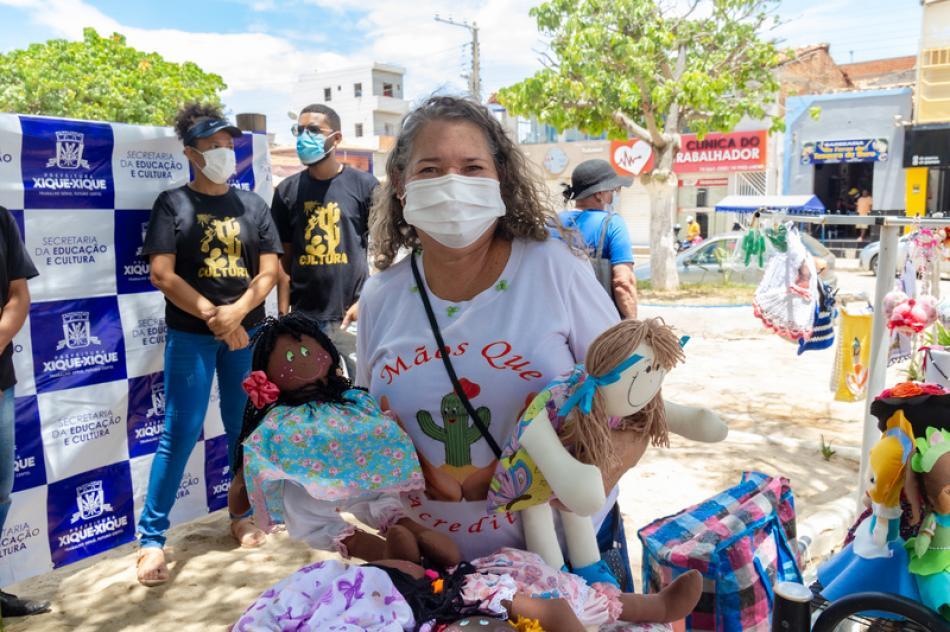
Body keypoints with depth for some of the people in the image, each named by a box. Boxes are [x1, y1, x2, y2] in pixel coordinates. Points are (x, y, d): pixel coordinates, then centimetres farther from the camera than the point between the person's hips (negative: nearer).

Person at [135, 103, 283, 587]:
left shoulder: (253, 205, 9)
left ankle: (241, 514, 28)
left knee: (244, 428, 11)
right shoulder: (172, 203, 0)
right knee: (180, 433, -3)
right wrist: (213, 317, -13)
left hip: (247, 333, 3)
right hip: (190, 335, -3)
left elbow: (270, 271, 2)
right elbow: (161, 275, -8)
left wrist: (235, 313, -13)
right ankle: (151, 537, 8)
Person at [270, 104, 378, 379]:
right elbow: (285, 258, 10)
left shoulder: (364, 185, 1)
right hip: (303, 317, 2)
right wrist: (283, 314, 4)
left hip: (351, 316, -2)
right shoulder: (287, 190, 8)